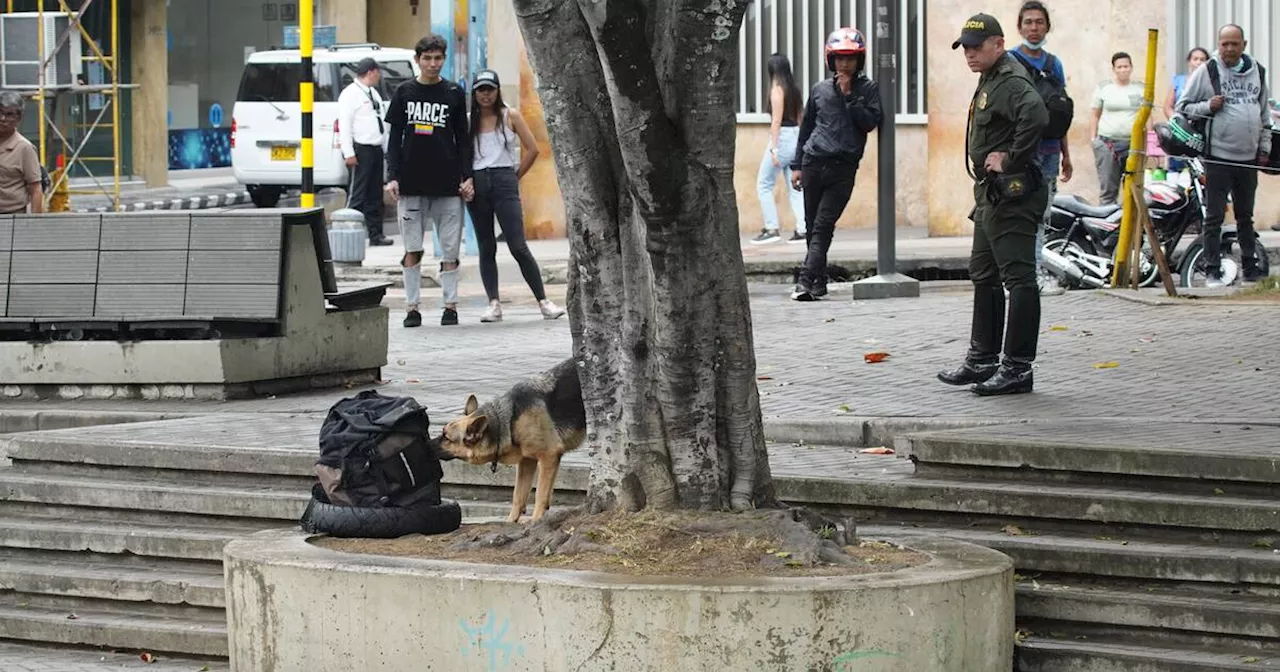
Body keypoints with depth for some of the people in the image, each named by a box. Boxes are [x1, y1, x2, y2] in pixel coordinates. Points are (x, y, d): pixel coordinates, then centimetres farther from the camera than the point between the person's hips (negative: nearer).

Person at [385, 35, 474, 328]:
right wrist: (393, 177, -1)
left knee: (450, 249, 0)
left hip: (447, 183, 0)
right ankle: (412, 307, 5)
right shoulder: (404, 92, 7)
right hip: (411, 183, 0)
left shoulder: (454, 93, 7)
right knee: (412, 249, 1)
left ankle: (451, 305, 6)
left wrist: (467, 177, 2)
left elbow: (463, 139, 10)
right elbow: (395, 139, 8)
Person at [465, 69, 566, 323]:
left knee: (518, 246, -9)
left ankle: (544, 302, -7)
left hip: (503, 181, -2)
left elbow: (532, 149, 4)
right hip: (477, 185, 3)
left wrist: (515, 177, 3)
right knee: (486, 248, 3)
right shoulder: (468, 120, 9)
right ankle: (494, 304, 4)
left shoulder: (510, 116, 5)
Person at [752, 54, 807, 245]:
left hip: (782, 137, -8)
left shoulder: (777, 89, -11)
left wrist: (773, 149, -16)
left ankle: (772, 228, -3)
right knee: (795, 186, 8)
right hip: (796, 138, 8)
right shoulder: (794, 89, 11)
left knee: (764, 184, 1)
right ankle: (802, 228, 1)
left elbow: (776, 120, -15)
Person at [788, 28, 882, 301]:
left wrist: (849, 96, -9)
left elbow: (870, 122, -6)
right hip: (814, 163, 3)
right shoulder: (820, 90, 14)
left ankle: (807, 281, -20)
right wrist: (797, 165, 16)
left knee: (823, 225, -13)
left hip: (843, 168, -3)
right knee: (813, 227, 5)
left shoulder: (867, 89, 7)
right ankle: (818, 283, 12)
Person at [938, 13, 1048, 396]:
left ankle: (1018, 368, -9)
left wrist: (1012, 160, -25)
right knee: (984, 276, 18)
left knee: (1018, 279, -9)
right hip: (991, 195, 12)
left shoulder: (1011, 82, -16)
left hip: (1011, 195, -12)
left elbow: (1035, 117, -36)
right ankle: (983, 360, 27)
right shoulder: (988, 81, 17)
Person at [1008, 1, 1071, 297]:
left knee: (1041, 216, 8)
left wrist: (1066, 155, 18)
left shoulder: (1054, 63, 15)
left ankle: (1031, 271, 13)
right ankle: (1037, 272, -13)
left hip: (1049, 150, 6)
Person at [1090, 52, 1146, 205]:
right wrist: (1093, 140, 4)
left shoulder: (1141, 89, 10)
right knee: (1108, 188, -3)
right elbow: (1095, 116, 12)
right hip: (1108, 143, 0)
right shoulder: (1103, 88, 10)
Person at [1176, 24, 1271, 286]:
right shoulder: (1206, 72, -4)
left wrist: (1265, 147, 14)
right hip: (1219, 156, -5)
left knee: (1246, 216, 14)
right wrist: (1208, 107, -18)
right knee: (1214, 217, -3)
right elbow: (1183, 106, -1)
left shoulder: (1256, 71, 10)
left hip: (1249, 158, 5)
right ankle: (1212, 271, 0)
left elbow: (1265, 111, 19)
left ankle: (1251, 268, 20)